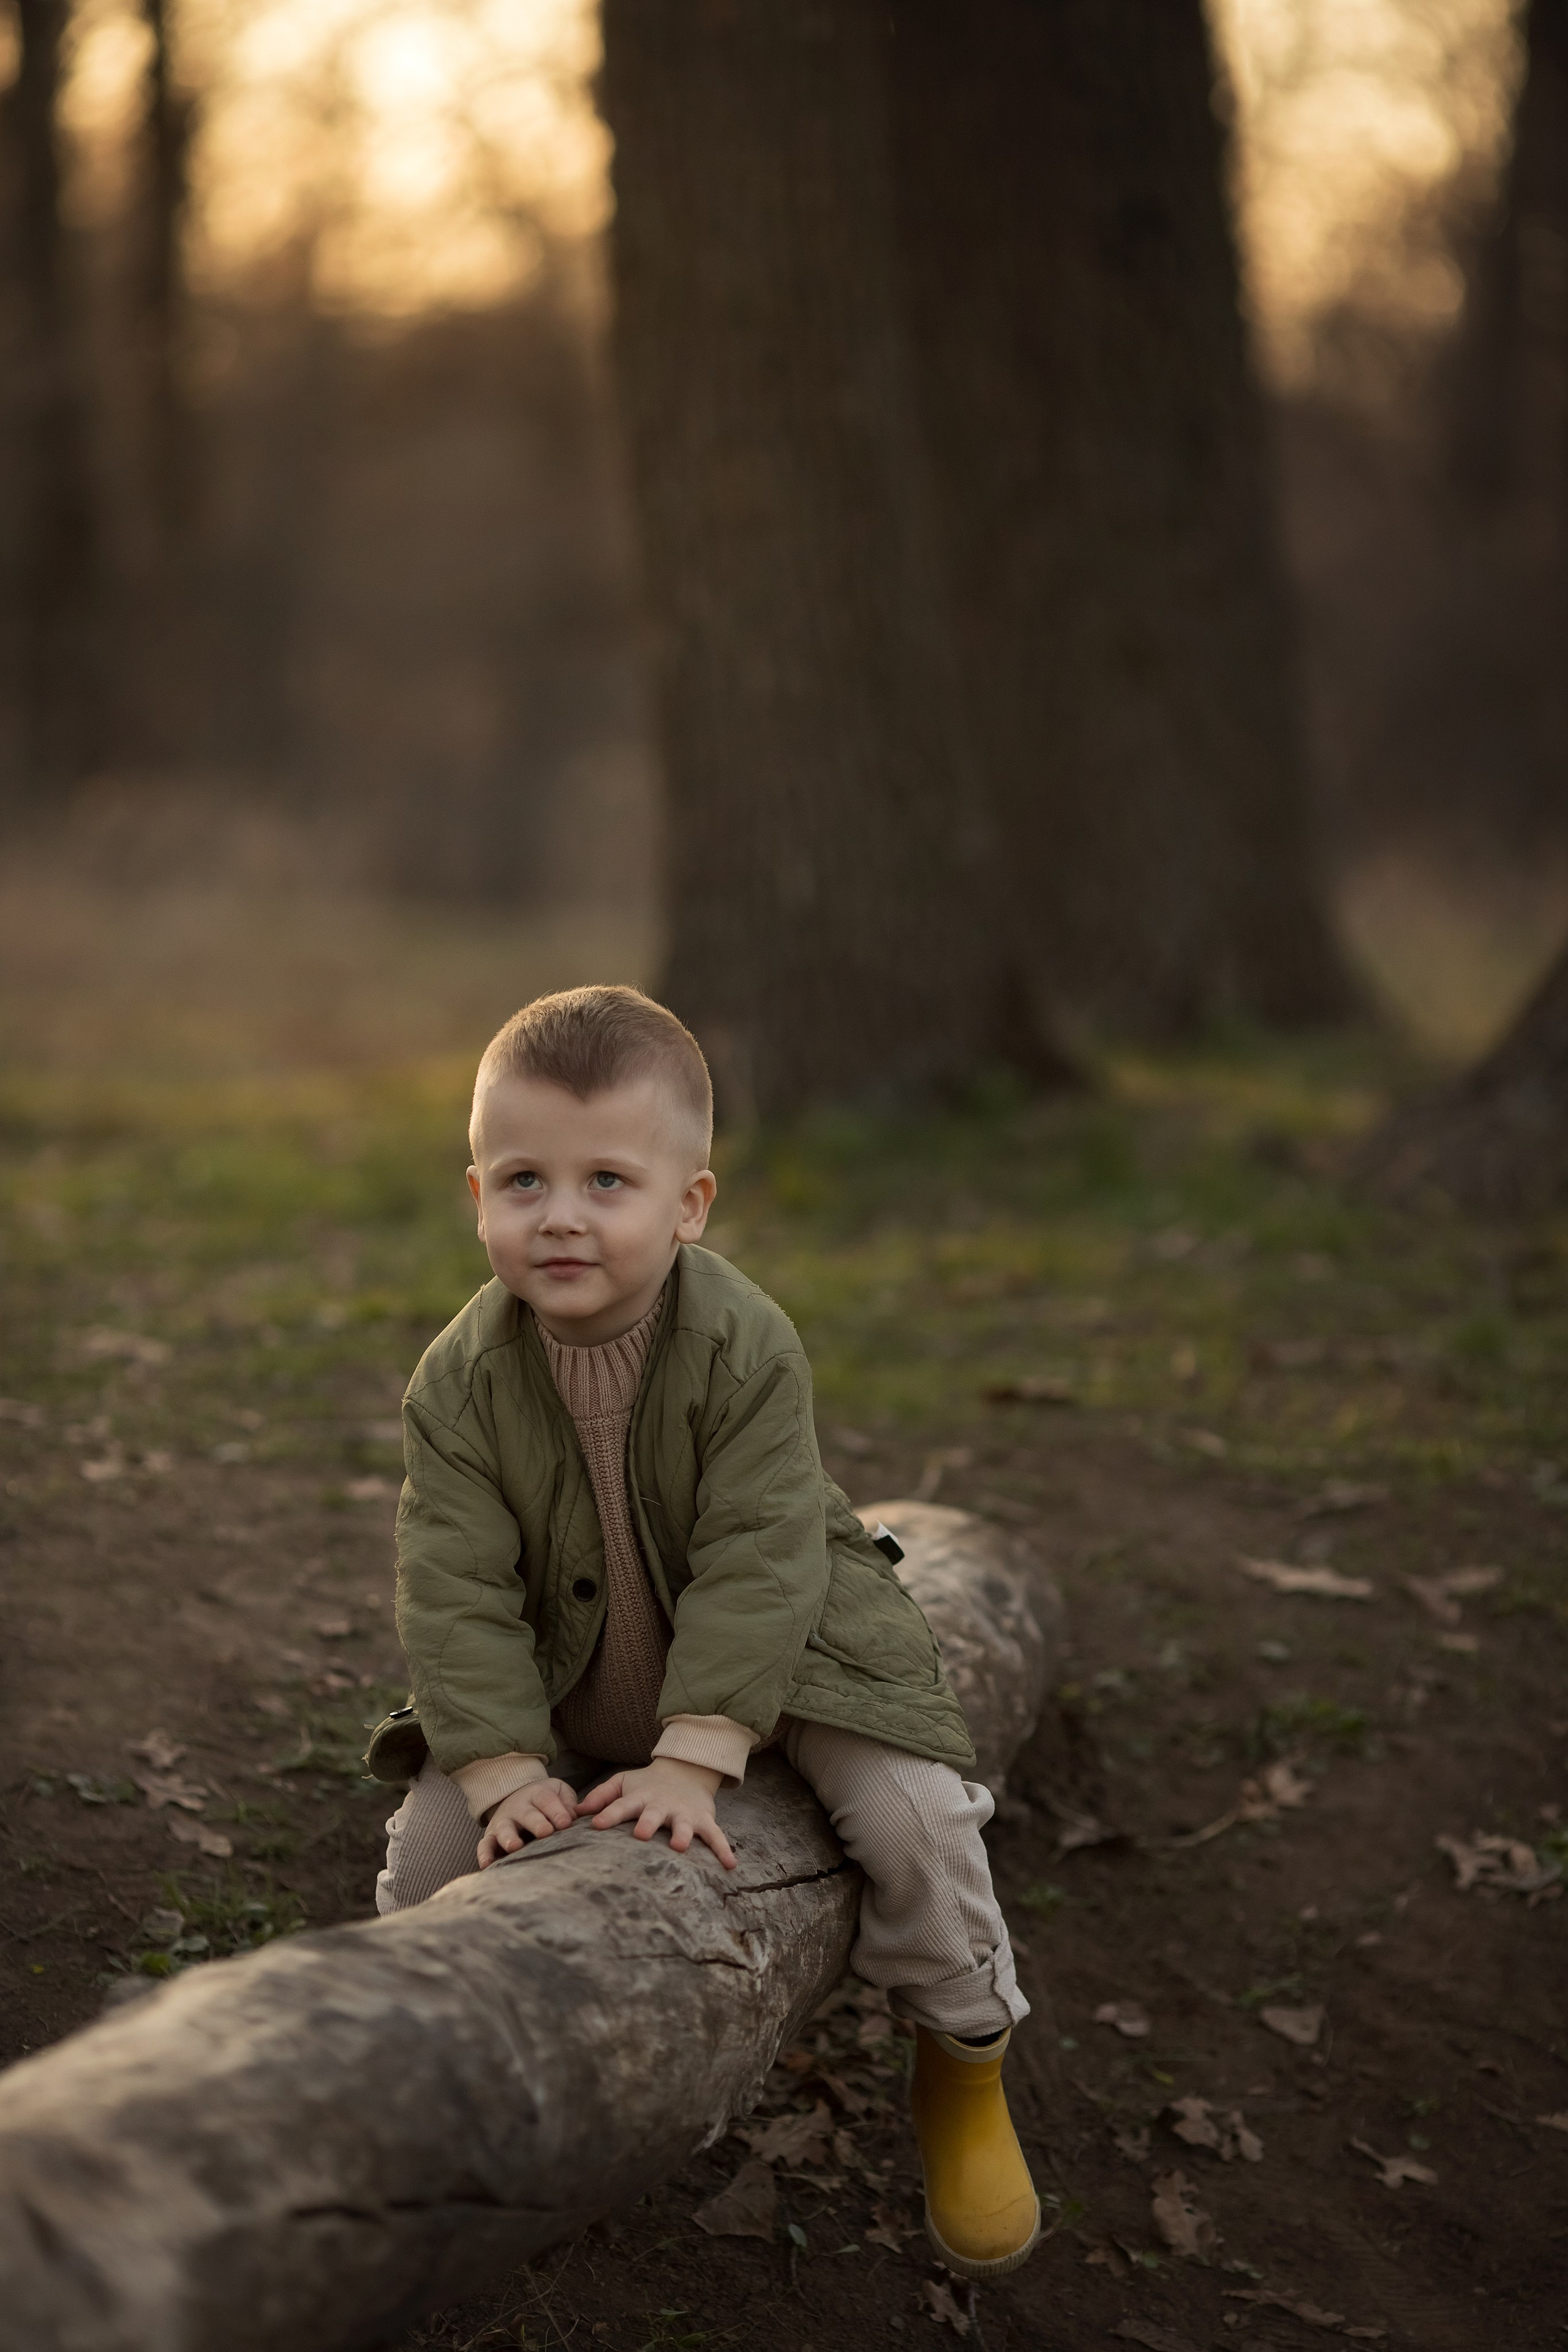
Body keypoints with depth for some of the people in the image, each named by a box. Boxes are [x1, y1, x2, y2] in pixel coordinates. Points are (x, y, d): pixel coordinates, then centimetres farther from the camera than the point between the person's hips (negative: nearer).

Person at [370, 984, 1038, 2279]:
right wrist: (506, 1769, -27)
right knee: (435, 1837, -12)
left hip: (777, 1651, -2)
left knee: (913, 1812, -18)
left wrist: (695, 1760, -32)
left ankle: (966, 2070, 10)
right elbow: (458, 1592, -17)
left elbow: (759, 1565, -26)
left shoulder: (747, 1348, -24)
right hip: (562, 1680, 2)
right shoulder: (460, 1382, -18)